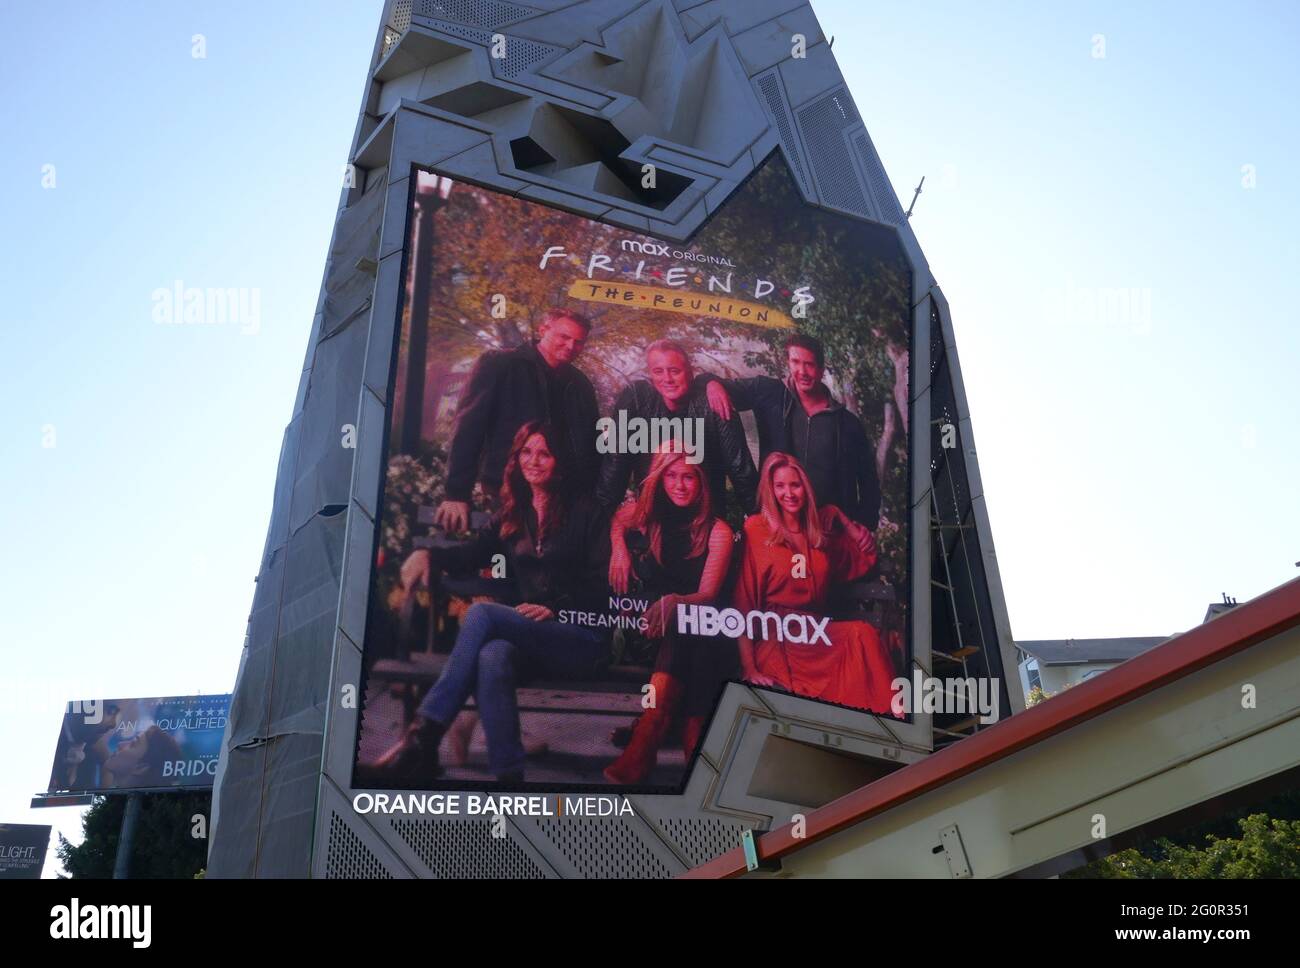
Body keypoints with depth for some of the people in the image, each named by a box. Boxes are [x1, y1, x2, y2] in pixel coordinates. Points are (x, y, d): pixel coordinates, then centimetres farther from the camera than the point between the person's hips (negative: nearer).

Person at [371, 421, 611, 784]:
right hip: (523, 637, 4)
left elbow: (602, 584, -1)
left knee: (481, 614, -30)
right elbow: (473, 553, 12)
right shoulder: (512, 515, 22)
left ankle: (422, 737, -33)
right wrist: (429, 554, -7)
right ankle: (508, 774, -40)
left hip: (580, 638, -4)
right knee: (491, 657, -36)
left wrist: (556, 610, -15)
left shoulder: (584, 512, 6)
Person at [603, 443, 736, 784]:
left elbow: (708, 594, -14)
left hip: (697, 628, -2)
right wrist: (618, 547, 3)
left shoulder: (717, 531, -7)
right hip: (646, 627, 2)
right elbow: (617, 521, 25)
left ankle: (642, 749, -47)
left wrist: (674, 602, -35)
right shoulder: (644, 513, 2)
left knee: (680, 630, -36)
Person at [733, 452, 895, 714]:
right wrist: (749, 668, -13)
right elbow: (744, 598, -5)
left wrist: (839, 517, 18)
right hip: (776, 640, -5)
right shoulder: (756, 529, 0)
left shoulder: (820, 530, 17)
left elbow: (865, 560, 29)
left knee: (862, 634, -28)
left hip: (817, 633, 5)